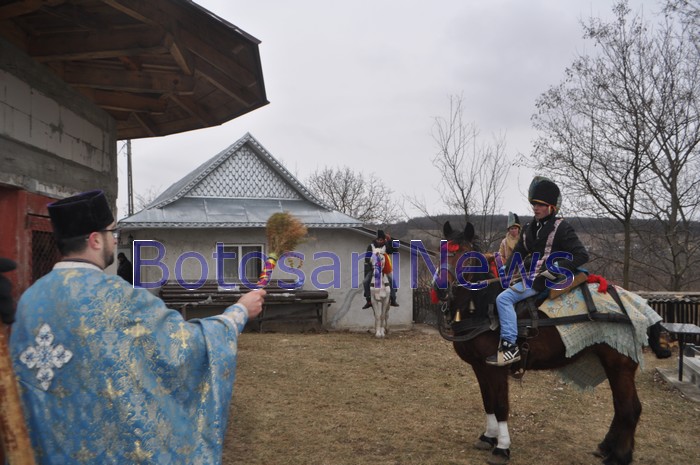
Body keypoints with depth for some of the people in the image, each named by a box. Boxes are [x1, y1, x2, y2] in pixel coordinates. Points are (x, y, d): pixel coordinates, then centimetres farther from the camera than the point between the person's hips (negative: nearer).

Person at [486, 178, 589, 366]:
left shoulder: (561, 228, -9)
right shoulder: (530, 228, 12)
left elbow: (581, 255, -14)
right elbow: (518, 252, 18)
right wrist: (504, 269, 2)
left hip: (548, 280, -9)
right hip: (532, 276, 9)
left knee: (504, 298, -23)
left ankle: (510, 347, -26)